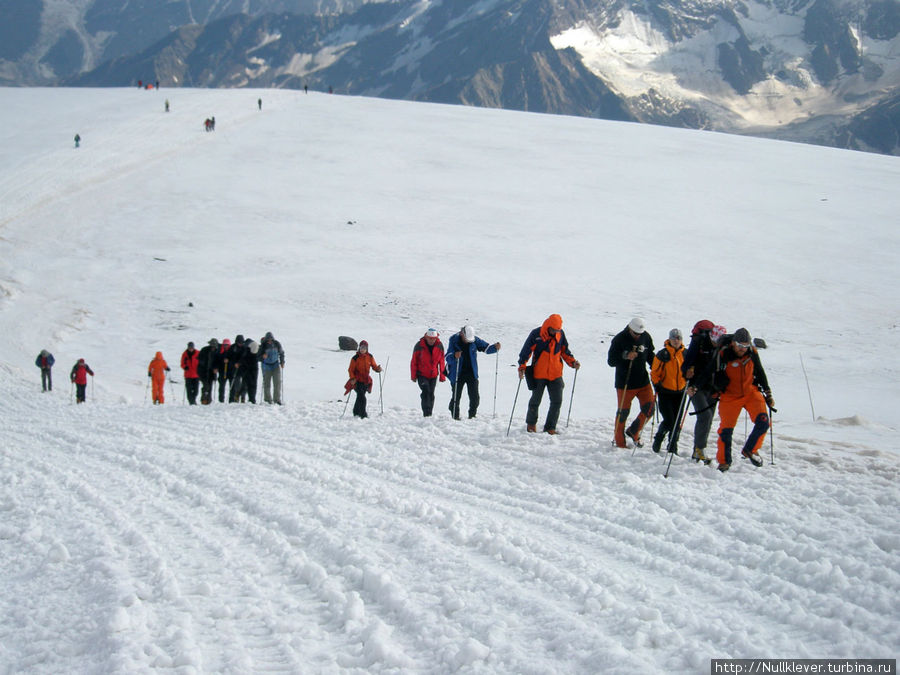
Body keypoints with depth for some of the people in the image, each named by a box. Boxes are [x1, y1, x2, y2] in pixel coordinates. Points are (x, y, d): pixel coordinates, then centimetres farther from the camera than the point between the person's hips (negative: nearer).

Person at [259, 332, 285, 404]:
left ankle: (277, 399, -4)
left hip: (276, 365, 1)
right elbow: (258, 356, -10)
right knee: (267, 383, 4)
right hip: (267, 366, -1)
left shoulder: (277, 344, -7)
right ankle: (268, 399, 17)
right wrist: (262, 357, -31)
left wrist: (282, 362, 2)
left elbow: (281, 353, 9)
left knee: (277, 382, -7)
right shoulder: (263, 346, -14)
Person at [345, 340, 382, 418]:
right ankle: (363, 414, -6)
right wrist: (352, 378, -20)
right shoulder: (355, 358, -10)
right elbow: (351, 370, -6)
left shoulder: (370, 357, 2)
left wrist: (378, 369, -15)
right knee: (362, 398, -15)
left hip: (366, 380, 5)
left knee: (360, 397, 17)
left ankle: (356, 413, 32)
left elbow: (374, 366, 9)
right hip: (358, 381, -5)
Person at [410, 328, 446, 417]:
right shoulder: (419, 346, -12)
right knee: (426, 392, -18)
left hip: (433, 375, 3)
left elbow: (441, 361, 5)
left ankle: (429, 414, 18)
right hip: (422, 375, -3)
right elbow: (414, 362, -4)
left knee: (431, 394, 8)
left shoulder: (439, 346, -4)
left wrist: (442, 375, 4)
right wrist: (413, 376, -3)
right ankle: (426, 413, -20)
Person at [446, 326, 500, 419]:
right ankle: (455, 417, 14)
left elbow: (486, 348, 4)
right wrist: (454, 356, -35)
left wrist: (495, 347, -15)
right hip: (457, 374, -2)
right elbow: (448, 357, -13)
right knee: (456, 397, 1)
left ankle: (472, 415, 14)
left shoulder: (475, 340, -2)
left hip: (472, 373, 2)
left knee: (474, 397, -3)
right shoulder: (453, 340, -9)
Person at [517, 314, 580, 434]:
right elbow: (526, 351, -9)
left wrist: (572, 362, 0)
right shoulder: (536, 334, -11)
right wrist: (522, 367, -19)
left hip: (556, 374, 3)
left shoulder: (560, 334, 1)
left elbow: (565, 351, 14)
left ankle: (550, 427, 12)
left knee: (557, 401, 0)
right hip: (539, 374, -3)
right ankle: (531, 423, 33)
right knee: (535, 401, 9)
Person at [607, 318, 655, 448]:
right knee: (623, 412, 3)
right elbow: (611, 361, -12)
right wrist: (625, 356, -27)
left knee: (649, 410, 2)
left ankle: (633, 432, 25)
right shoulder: (619, 339, -13)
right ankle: (620, 442, 16)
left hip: (643, 382, 5)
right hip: (625, 383, -4)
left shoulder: (646, 337, 1)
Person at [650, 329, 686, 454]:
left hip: (680, 392, 4)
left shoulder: (685, 354, 4)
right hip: (665, 392, -4)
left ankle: (673, 447, 19)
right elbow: (655, 373, -3)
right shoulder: (663, 354, -8)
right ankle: (658, 439, 17)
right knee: (668, 421, -10)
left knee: (677, 422, 5)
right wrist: (657, 386, -11)